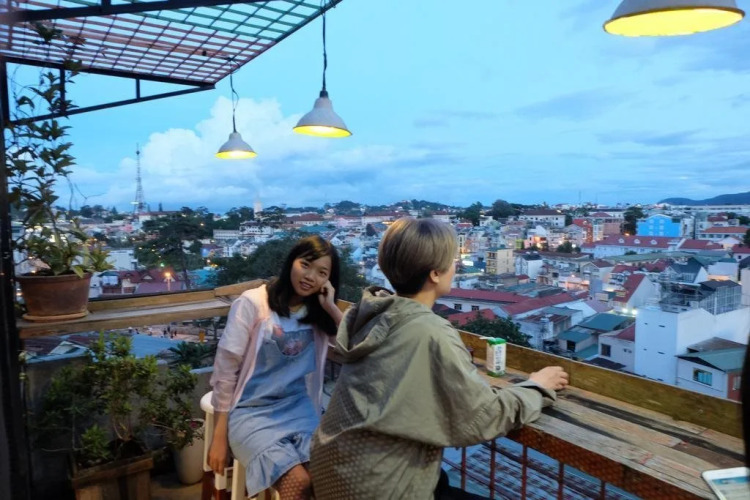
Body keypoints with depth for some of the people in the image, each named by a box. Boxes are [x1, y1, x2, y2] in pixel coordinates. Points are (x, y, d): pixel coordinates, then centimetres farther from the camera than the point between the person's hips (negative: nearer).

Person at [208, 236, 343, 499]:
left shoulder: (319, 313, 6)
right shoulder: (253, 303, -8)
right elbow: (225, 370, -7)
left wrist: (331, 308, -10)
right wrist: (219, 436, -6)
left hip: (300, 409, 4)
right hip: (251, 411, -4)